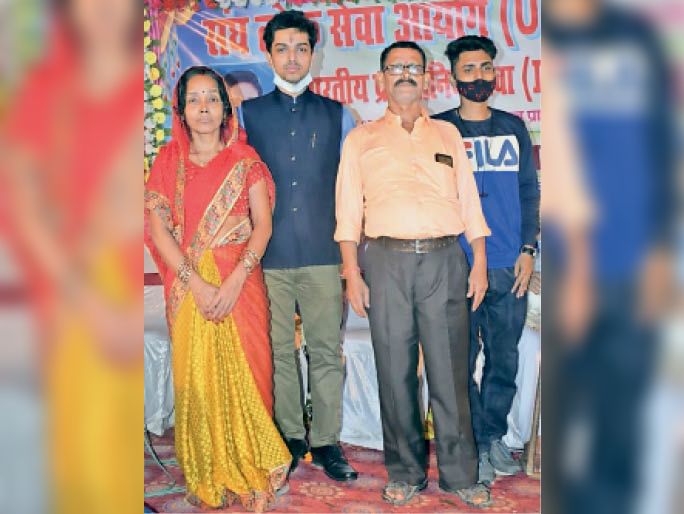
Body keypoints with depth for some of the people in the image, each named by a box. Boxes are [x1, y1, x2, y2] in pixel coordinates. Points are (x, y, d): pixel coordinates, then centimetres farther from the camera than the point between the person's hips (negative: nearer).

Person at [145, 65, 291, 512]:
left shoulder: (245, 159, 4)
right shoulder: (168, 161, 6)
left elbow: (263, 224, -2)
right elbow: (159, 228, -1)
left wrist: (235, 280, -15)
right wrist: (196, 282, -13)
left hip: (240, 282, -1)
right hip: (189, 286, 1)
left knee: (245, 374, 0)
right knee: (197, 374, 4)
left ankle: (250, 474, 15)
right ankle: (209, 477, 19)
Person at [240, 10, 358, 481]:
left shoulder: (337, 115, 10)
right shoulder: (249, 114, 9)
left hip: (324, 255, 0)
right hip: (269, 256, 0)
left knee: (327, 352, 3)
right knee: (279, 352, 6)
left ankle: (326, 442, 14)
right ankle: (291, 437, 20)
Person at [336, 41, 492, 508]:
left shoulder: (448, 134, 17)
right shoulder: (361, 139, 13)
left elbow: (469, 200, 13)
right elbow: (349, 210, 7)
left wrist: (480, 261, 4)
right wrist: (352, 272, -2)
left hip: (445, 260, 1)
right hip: (387, 262, 0)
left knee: (450, 369, 1)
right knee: (395, 369, 3)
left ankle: (460, 474, 12)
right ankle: (406, 473, 17)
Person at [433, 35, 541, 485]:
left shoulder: (513, 127, 12)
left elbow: (529, 191, 12)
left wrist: (528, 250, 2)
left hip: (510, 266, 3)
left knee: (505, 358, 9)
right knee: (462, 359, 0)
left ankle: (495, 437, 24)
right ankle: (474, 444, 14)